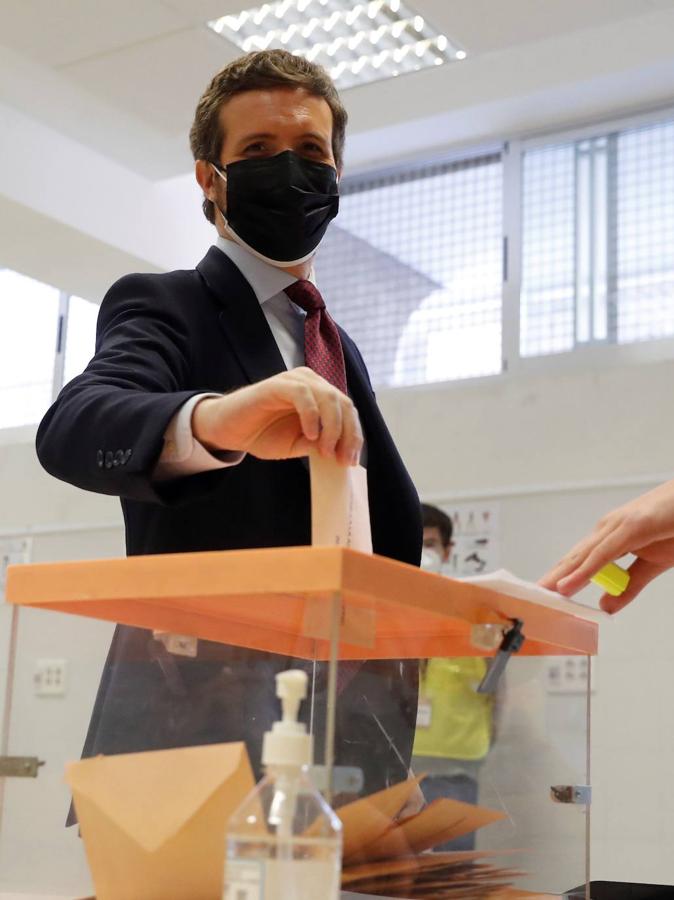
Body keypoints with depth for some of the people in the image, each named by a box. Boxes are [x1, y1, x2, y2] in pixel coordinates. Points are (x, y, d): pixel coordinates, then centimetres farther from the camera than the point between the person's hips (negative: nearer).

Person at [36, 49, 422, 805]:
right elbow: (71, 428, -23)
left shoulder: (338, 349, 21)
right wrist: (210, 421, -42)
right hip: (189, 724, -6)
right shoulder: (162, 306, -1)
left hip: (333, 733, 6)